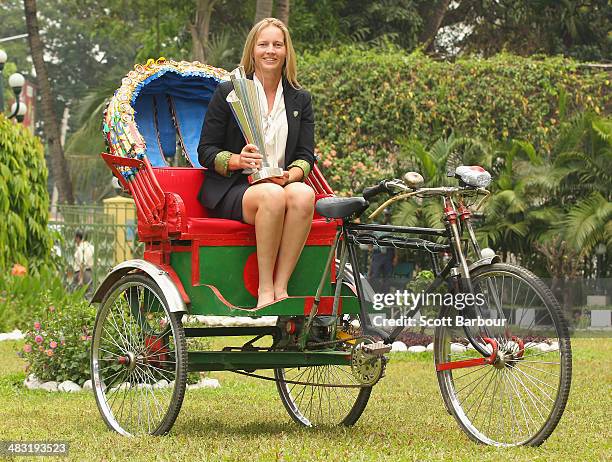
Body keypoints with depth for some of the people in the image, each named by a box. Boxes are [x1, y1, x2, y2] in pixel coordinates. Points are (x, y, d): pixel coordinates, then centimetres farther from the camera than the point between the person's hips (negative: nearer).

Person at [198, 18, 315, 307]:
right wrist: (238, 160, -18)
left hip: (282, 184, 3)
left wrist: (289, 176, -13)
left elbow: (306, 156, 10)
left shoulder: (300, 100, 16)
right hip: (230, 191, -3)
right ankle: (265, 290, -34)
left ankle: (280, 288, -34)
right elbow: (206, 152, 3)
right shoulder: (227, 93, 6)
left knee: (303, 194, -34)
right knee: (272, 196, -37)